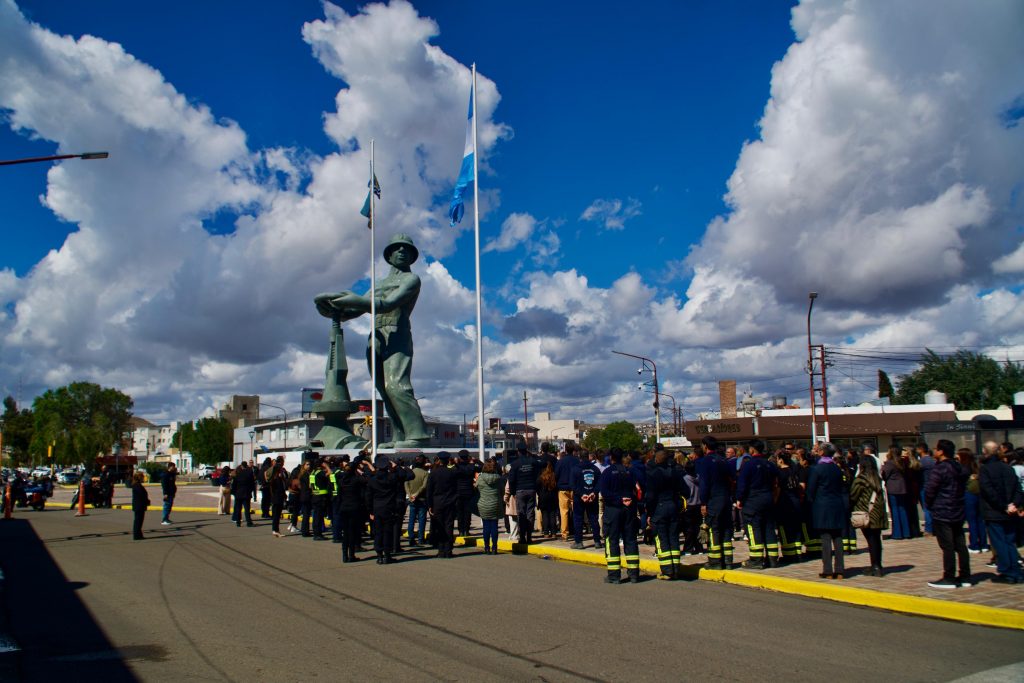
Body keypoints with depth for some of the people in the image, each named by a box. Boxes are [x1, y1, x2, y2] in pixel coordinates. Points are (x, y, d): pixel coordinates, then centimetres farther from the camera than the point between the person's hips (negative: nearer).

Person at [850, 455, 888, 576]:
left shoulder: (861, 478, -11)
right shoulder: (877, 478, 10)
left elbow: (853, 496, -7)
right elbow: (881, 494, 13)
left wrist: (850, 507, 7)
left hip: (867, 513, -6)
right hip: (878, 513, 6)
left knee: (871, 540, -4)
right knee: (876, 539, 11)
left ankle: (875, 567, -5)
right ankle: (878, 566, 17)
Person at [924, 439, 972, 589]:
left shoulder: (940, 469, -16)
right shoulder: (960, 469, 9)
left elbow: (929, 490, -14)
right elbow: (964, 489, 14)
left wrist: (929, 505, 3)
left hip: (941, 513, -8)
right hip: (958, 513, 8)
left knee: (947, 546, -4)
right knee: (960, 545, 10)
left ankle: (949, 578, 0)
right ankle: (965, 577, 15)